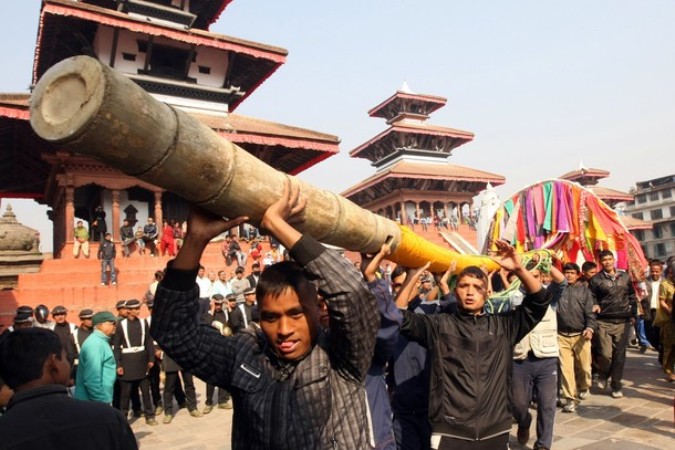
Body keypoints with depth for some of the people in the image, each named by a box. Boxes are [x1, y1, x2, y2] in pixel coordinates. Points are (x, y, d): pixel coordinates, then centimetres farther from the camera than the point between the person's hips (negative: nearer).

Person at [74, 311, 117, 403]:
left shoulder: (101, 341, 12)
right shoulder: (95, 344, -19)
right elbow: (92, 377, -25)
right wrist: (101, 401, -23)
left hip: (103, 399, 10)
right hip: (95, 401, -10)